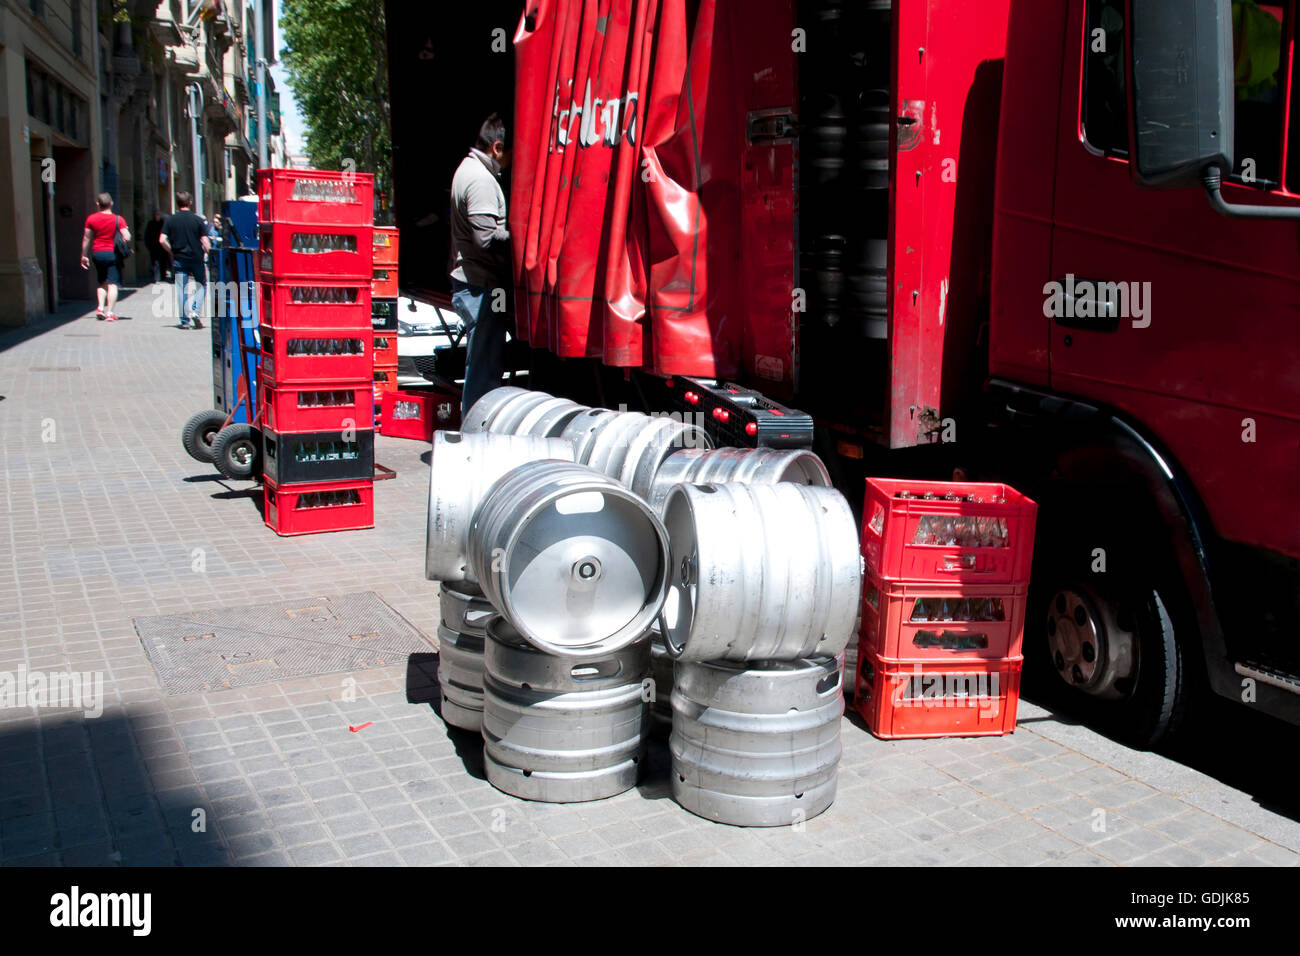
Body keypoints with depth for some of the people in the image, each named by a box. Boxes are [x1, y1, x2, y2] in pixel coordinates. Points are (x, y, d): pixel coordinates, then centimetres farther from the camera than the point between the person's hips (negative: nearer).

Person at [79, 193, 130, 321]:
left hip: (97, 253, 3)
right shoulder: (118, 219, -7)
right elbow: (127, 238, -13)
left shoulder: (91, 218, 2)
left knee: (101, 282, 19)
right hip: (113, 253, -3)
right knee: (112, 284, -2)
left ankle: (100, 307, 7)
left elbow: (86, 239, 6)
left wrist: (84, 255, 14)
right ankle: (110, 313, -8)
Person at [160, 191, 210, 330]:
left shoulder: (170, 220, 0)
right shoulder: (197, 220, -4)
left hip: (179, 260, 1)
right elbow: (205, 241, -7)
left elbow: (162, 240, -5)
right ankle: (196, 311, -3)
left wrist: (173, 251, 9)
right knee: (202, 285, 15)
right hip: (196, 258, -1)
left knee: (182, 289, 5)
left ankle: (185, 321, 4)